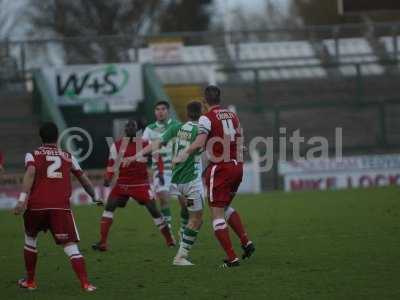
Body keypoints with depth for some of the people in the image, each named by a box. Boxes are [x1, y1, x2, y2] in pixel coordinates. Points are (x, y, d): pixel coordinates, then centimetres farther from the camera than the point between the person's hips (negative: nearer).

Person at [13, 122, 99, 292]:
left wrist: (22, 199, -17)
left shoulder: (33, 155, 13)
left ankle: (30, 281, 31)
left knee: (30, 239, 25)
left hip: (36, 205, 0)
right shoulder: (68, 157, 20)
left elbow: (31, 173, -7)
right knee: (70, 245, -1)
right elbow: (83, 179, 26)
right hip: (61, 206, 0)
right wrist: (94, 197, 43)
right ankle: (85, 284, -16)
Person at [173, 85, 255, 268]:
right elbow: (239, 143, 14)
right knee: (226, 207, 27)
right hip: (237, 166, 7)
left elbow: (199, 143, -22)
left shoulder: (207, 118, -9)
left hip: (219, 169, -7)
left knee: (217, 213, 0)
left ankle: (232, 258, -6)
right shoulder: (232, 116, 11)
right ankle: (246, 242, 12)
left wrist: (182, 156, -13)